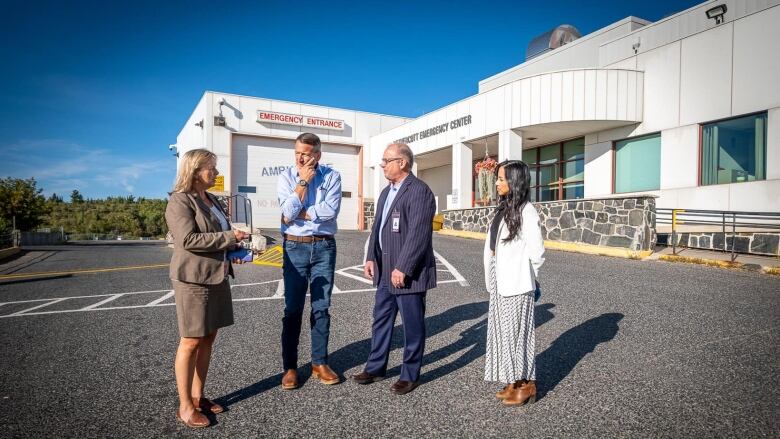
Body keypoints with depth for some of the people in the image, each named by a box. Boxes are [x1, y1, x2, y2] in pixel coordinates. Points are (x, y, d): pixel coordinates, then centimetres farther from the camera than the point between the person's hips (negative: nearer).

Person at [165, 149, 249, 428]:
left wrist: (236, 244, 8)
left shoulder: (211, 200, 16)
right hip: (193, 279, -8)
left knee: (208, 339, 12)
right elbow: (188, 239, -23)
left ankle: (198, 396, 24)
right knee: (191, 342, 0)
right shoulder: (180, 200, -11)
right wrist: (229, 237, -19)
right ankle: (185, 406, 12)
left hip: (216, 277, 8)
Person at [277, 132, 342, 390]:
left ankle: (319, 363, 21)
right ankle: (290, 367, 16)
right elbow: (289, 211, -13)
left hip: (324, 247, 0)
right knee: (293, 309, 4)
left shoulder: (332, 176, 0)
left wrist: (298, 214, -11)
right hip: (295, 248, 0)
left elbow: (331, 211, -14)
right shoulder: (287, 177, 2)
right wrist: (304, 181, -10)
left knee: (321, 308, 8)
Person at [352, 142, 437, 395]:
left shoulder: (419, 191, -14)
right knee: (381, 320, 18)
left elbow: (418, 234, -21)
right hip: (385, 270, 9)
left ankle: (410, 375, 21)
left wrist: (403, 268, -22)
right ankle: (375, 367, 33)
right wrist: (371, 258, 9)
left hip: (408, 272, -9)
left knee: (412, 324, 6)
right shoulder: (387, 191, 16)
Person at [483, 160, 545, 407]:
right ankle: (513, 382, 28)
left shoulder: (526, 212, -15)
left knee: (517, 331, 3)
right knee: (504, 331, 14)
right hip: (499, 283, 8)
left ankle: (527, 384, 19)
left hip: (516, 284, -8)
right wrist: (493, 277, 7)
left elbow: (536, 253, -13)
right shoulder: (504, 209, 9)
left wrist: (525, 277, 2)